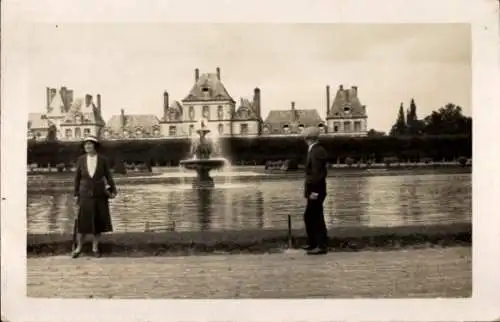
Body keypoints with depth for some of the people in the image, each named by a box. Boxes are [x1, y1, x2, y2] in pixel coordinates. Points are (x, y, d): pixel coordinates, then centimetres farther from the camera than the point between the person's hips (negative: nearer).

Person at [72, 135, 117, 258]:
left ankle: (95, 248, 15)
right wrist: (76, 195, 2)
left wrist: (113, 192, -6)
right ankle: (78, 248, 13)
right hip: (86, 194, 0)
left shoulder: (103, 159, -4)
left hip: (99, 195, 0)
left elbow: (108, 176, 2)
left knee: (98, 221, 3)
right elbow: (77, 177, 4)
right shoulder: (81, 159, -1)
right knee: (82, 221, -2)